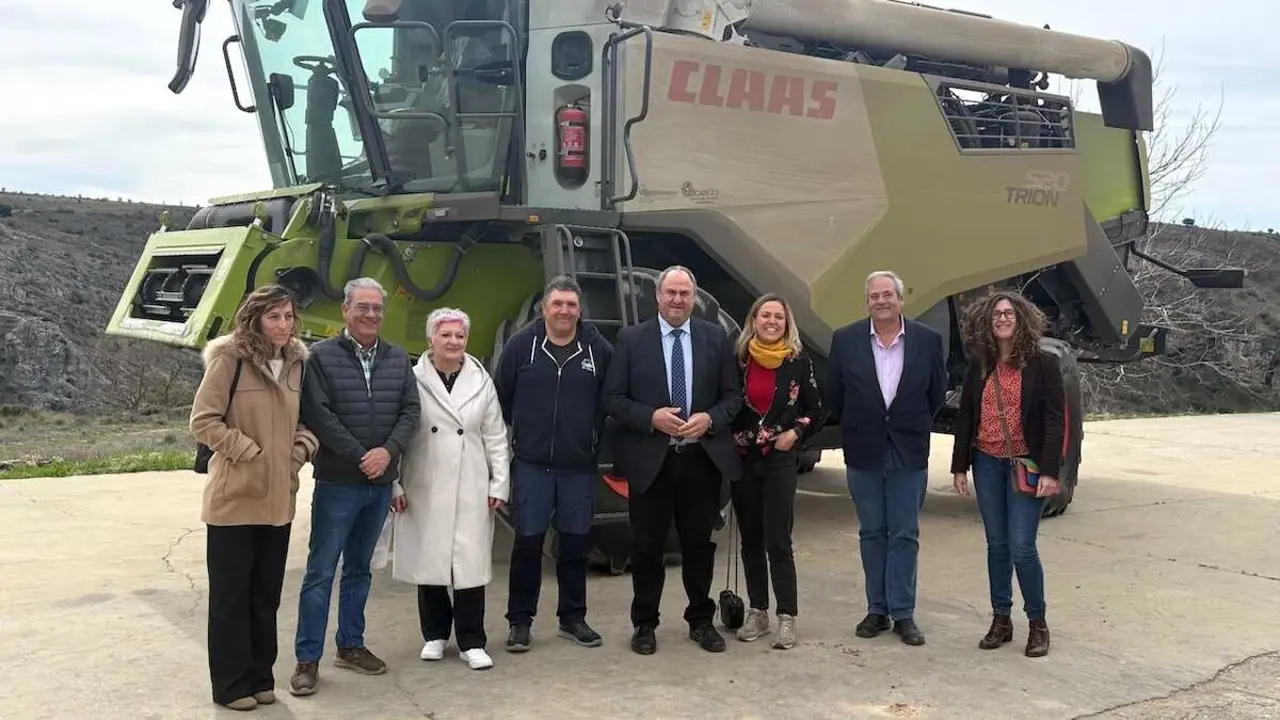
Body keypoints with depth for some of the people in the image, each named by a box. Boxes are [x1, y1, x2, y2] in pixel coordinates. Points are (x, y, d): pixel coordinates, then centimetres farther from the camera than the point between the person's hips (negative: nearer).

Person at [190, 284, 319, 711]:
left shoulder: (296, 361, 6)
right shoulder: (230, 358, -12)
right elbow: (203, 420, -12)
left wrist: (301, 449, -2)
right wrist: (249, 452, -17)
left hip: (278, 498, 6)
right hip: (234, 497, -5)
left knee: (267, 593, 14)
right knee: (231, 594, 5)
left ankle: (260, 675, 26)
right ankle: (231, 684, 17)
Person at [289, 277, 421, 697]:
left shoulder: (398, 359, 8)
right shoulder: (322, 356, -6)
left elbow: (410, 410, 3)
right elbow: (318, 415, -14)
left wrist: (388, 451, -13)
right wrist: (360, 457, -16)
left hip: (381, 484, 5)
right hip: (337, 482, -5)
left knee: (359, 569, 16)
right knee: (321, 572, -1)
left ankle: (350, 646, 27)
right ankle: (307, 659, 5)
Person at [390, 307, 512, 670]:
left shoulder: (481, 381, 6)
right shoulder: (413, 379, -3)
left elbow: (495, 437, 8)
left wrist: (499, 484, 4)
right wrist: (394, 484, -5)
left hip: (470, 491, 1)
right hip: (423, 490, -1)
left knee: (470, 564, 0)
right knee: (428, 561, 8)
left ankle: (471, 642, 10)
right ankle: (434, 634, 25)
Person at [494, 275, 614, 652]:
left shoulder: (599, 349, 0)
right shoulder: (521, 346, -2)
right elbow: (501, 397, 5)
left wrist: (594, 436, 5)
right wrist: (520, 432, 7)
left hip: (581, 466, 1)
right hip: (531, 464, -1)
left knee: (576, 543, 10)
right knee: (528, 542, 2)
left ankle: (573, 618, 23)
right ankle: (519, 621, 13)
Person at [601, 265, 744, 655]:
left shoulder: (716, 338, 5)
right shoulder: (631, 338, 0)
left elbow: (733, 395, 6)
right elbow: (613, 398, -2)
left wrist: (710, 419, -12)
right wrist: (651, 417, -16)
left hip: (703, 458, 2)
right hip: (650, 459, -1)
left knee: (699, 545, 12)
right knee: (647, 547, 6)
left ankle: (701, 621, 26)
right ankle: (644, 624, 21)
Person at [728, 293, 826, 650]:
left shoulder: (799, 361, -1)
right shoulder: (738, 359, 0)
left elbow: (816, 411, 6)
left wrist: (795, 433, -8)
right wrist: (728, 438, -3)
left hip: (780, 461, -2)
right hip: (742, 460, 2)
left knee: (778, 542, -6)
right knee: (750, 540, 9)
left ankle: (787, 618, 1)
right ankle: (757, 612, 19)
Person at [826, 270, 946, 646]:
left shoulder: (927, 340, -3)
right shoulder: (845, 340, -3)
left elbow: (936, 391, 8)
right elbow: (834, 394, 6)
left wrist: (915, 427, 11)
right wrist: (854, 428, 11)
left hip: (909, 450, 0)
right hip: (864, 450, 1)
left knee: (905, 535, 3)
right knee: (871, 533, 8)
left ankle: (903, 613, 10)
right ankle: (877, 610, 17)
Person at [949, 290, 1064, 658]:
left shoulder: (1043, 363, -5)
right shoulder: (979, 366, 6)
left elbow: (1054, 420, -8)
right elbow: (965, 417, 9)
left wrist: (1050, 471, -15)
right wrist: (959, 466, 6)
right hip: (987, 464, 4)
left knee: (1021, 547, -6)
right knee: (997, 544, 9)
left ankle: (1037, 623, 11)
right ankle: (1001, 620, 19)